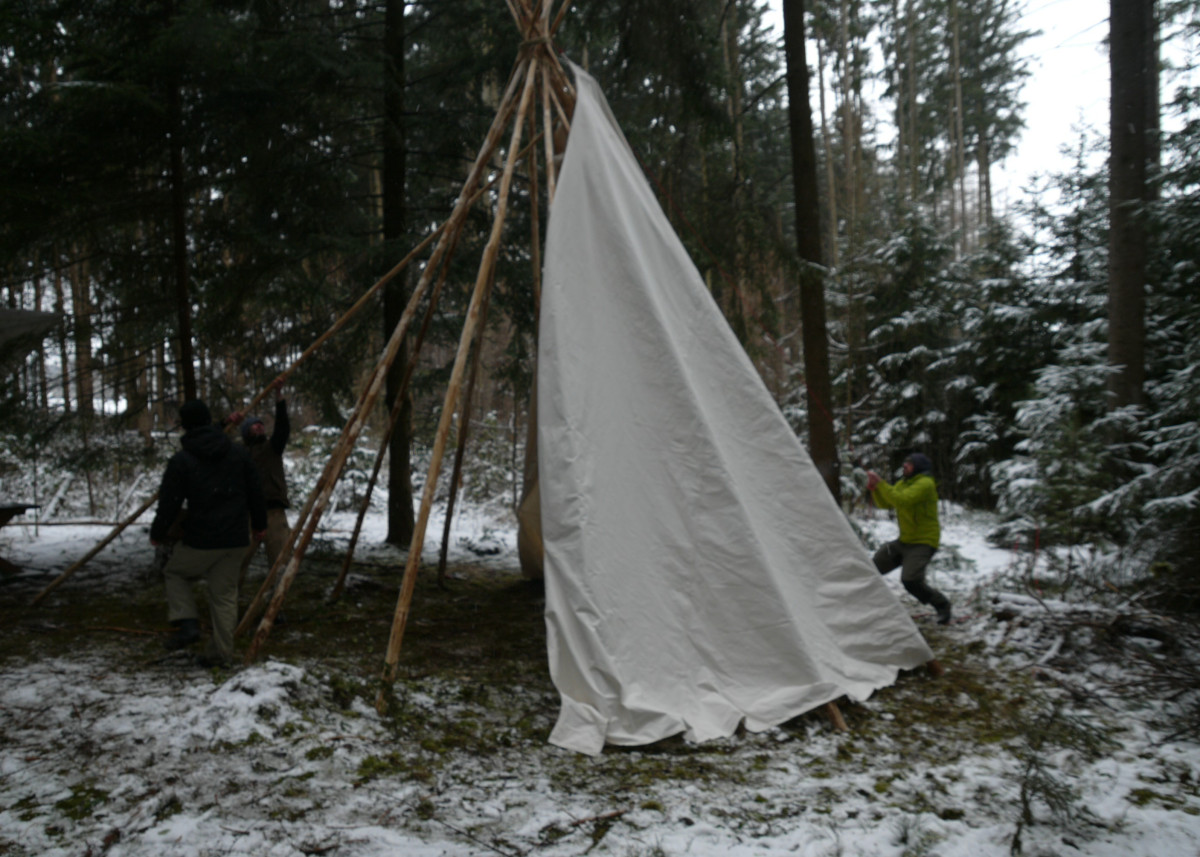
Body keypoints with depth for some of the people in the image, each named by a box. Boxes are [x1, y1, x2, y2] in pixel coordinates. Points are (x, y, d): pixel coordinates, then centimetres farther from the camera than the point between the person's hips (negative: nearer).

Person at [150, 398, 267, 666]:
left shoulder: (181, 461, -8)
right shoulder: (238, 453, 4)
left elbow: (169, 503, -5)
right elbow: (255, 493, 10)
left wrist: (157, 534, 12)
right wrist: (259, 525, 23)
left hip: (200, 541, -4)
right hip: (235, 539, 4)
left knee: (175, 573, 22)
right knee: (225, 595, 10)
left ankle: (186, 623, 5)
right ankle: (221, 655, 13)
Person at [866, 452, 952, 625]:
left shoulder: (925, 484, -17)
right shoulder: (903, 483, 11)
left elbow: (901, 500, -30)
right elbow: (885, 503, 10)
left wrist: (880, 483, -27)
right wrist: (873, 488, -6)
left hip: (923, 542, -9)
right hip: (904, 541, 9)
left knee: (910, 580, -24)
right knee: (872, 568, 8)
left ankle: (942, 605, -2)